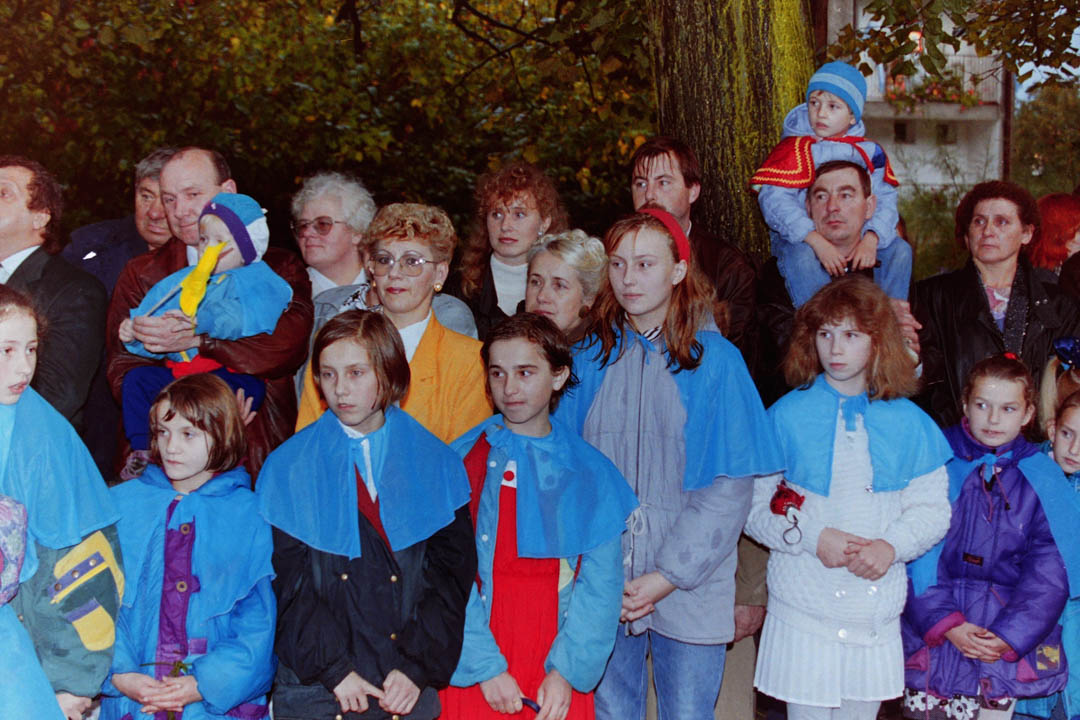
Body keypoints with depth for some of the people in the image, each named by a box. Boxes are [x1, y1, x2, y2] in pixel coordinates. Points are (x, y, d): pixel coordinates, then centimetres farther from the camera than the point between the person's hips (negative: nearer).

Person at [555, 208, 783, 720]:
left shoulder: (715, 360, -4)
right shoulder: (589, 358, 4)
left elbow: (731, 488, -7)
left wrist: (669, 575, -13)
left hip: (689, 587, -2)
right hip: (601, 588, 2)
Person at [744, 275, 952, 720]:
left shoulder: (908, 423, 5)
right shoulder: (788, 415, -2)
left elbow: (932, 509, 4)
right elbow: (754, 507, -4)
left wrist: (892, 546, -14)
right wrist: (814, 537, -17)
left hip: (877, 615, 2)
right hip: (803, 611, -2)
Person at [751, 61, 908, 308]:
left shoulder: (869, 152, 7)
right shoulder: (794, 149, -4)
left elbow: (885, 200, -2)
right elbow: (774, 200, -18)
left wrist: (871, 239, -24)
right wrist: (817, 241, -31)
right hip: (802, 239, -4)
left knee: (899, 250, -14)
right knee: (801, 256, -34)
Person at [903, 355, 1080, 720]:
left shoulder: (1043, 481, 1)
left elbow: (1049, 572, -1)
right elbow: (916, 555, -6)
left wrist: (1010, 637, -9)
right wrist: (947, 623, -13)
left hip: (1010, 645, 1)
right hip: (932, 637, -1)